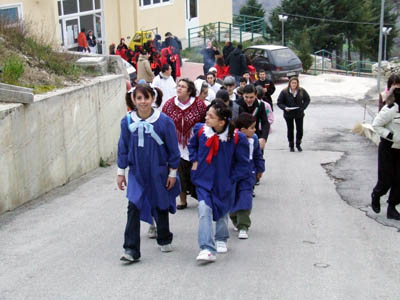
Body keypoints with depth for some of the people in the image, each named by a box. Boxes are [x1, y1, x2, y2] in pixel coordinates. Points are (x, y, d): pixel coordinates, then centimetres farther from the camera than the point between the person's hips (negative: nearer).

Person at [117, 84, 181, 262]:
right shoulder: (127, 121, -6)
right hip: (137, 173, 1)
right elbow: (123, 147, 3)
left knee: (161, 207, 15)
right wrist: (121, 172, 5)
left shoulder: (164, 121, -12)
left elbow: (172, 149, -4)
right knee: (133, 208, -10)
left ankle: (164, 241, 38)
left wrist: (172, 173, -1)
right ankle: (131, 250, -6)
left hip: (158, 172, -1)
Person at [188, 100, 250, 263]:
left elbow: (243, 163, -7)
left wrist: (231, 179, -7)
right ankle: (207, 249, -16)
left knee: (222, 212, 18)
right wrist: (194, 161, 4)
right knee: (204, 212, -15)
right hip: (203, 180, 1)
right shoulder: (200, 130, -11)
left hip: (224, 183, 0)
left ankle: (221, 240, 43)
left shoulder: (237, 138, -20)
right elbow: (192, 145, 14)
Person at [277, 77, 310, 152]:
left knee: (299, 129, 5)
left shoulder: (302, 91, -5)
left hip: (299, 114, 2)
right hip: (288, 114, -1)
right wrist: (285, 108, -22)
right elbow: (279, 103, -5)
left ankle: (298, 144, 23)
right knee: (290, 130, 8)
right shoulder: (284, 92, -11)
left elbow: (307, 100, 6)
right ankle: (291, 146, 22)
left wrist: (303, 107, -8)